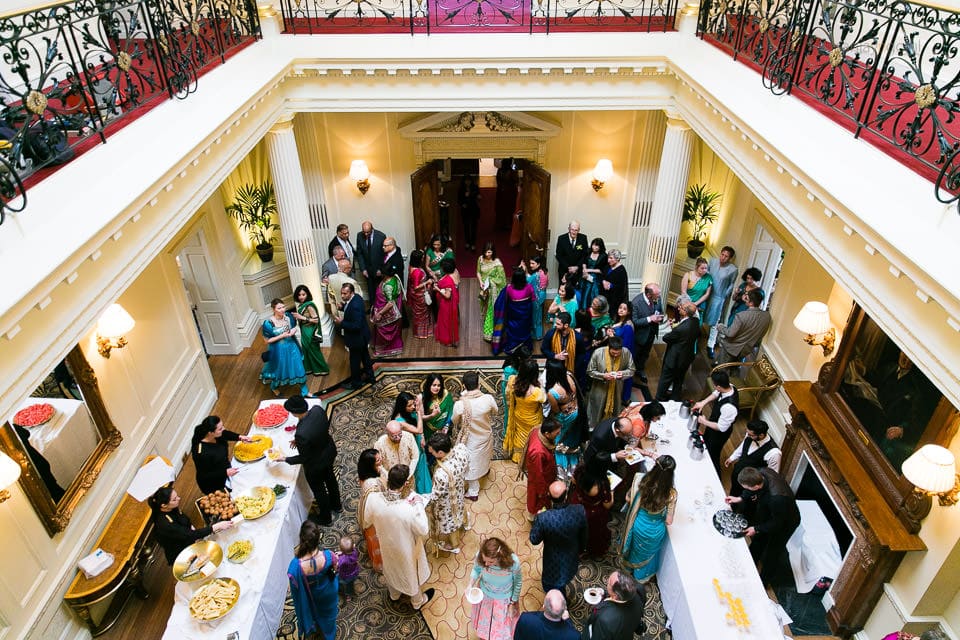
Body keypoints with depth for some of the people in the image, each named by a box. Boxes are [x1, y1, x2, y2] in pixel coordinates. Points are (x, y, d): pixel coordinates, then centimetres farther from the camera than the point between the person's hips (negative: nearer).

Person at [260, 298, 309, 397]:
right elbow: (267, 340, -16)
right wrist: (282, 336, -25)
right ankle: (274, 387, 52)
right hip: (279, 350, -4)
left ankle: (304, 391, 33)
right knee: (279, 369, 18)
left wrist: (294, 330, -16)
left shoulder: (289, 316, -11)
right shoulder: (268, 323, -24)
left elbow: (294, 327, 8)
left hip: (291, 346, 4)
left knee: (298, 368, 13)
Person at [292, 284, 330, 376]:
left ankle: (321, 369, 21)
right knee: (306, 350, 19)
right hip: (304, 332, 8)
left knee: (314, 351, 6)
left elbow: (316, 320, -24)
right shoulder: (301, 305, 2)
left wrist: (302, 317, -26)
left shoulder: (309, 306, -22)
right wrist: (297, 317, -1)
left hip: (310, 332, -8)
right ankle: (310, 368, 34)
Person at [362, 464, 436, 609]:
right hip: (406, 549, -4)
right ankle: (417, 601, 55)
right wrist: (419, 504, -17)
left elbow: (367, 522, -9)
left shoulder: (373, 498, -30)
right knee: (411, 573, 28)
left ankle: (394, 594, 63)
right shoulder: (409, 509, -42)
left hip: (386, 545, 4)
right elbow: (423, 530, -23)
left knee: (391, 569, 35)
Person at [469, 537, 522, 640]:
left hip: (504, 600, -1)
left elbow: (518, 582, -16)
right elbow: (476, 570, -8)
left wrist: (513, 603, -6)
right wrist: (471, 585, -24)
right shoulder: (480, 557, -34)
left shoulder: (513, 562, -38)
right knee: (483, 624, 28)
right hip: (485, 596, 2)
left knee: (502, 631, 22)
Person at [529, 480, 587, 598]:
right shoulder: (579, 511, -31)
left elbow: (534, 540, -19)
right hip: (572, 559, 4)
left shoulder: (543, 518, -38)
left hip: (553, 562, -4)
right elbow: (583, 535, -10)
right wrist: (581, 549, 10)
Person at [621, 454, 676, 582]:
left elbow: (628, 499, -11)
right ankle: (642, 575, 58)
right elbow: (669, 521, -20)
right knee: (648, 552, 31)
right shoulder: (671, 493, -32)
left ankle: (630, 566, 63)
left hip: (638, 524, 2)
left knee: (635, 547, 35)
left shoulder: (640, 480, -28)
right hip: (655, 531, -2)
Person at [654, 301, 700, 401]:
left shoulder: (680, 329, -37)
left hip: (674, 359, -7)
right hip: (687, 358, 7)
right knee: (679, 380, 27)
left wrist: (672, 329, -3)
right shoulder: (696, 321, -16)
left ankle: (659, 400, 36)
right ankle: (675, 400, 46)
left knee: (665, 381, 17)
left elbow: (665, 338, -20)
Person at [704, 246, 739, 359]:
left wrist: (725, 296, -5)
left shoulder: (733, 269, -16)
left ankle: (710, 346, 13)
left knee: (714, 322, 2)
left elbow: (731, 285, -2)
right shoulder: (712, 261, -8)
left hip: (719, 298, -3)